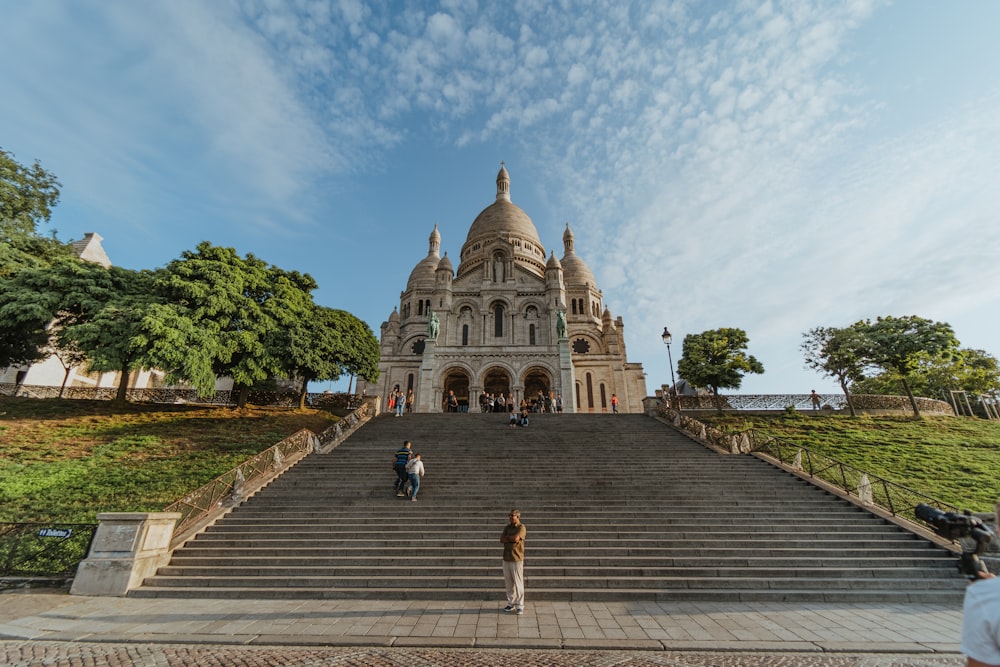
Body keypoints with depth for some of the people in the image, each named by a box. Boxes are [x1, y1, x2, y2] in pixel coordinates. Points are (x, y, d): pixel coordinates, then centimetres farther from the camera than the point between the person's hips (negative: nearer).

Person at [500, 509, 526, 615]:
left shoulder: (522, 527, -9)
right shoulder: (507, 527, 10)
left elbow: (516, 538, -23)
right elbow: (501, 540, 0)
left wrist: (507, 537, -7)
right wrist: (512, 539, -14)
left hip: (517, 559, -6)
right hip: (506, 558, 6)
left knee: (518, 584, 0)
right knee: (508, 583, 13)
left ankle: (519, 606, 11)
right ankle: (511, 603, 26)